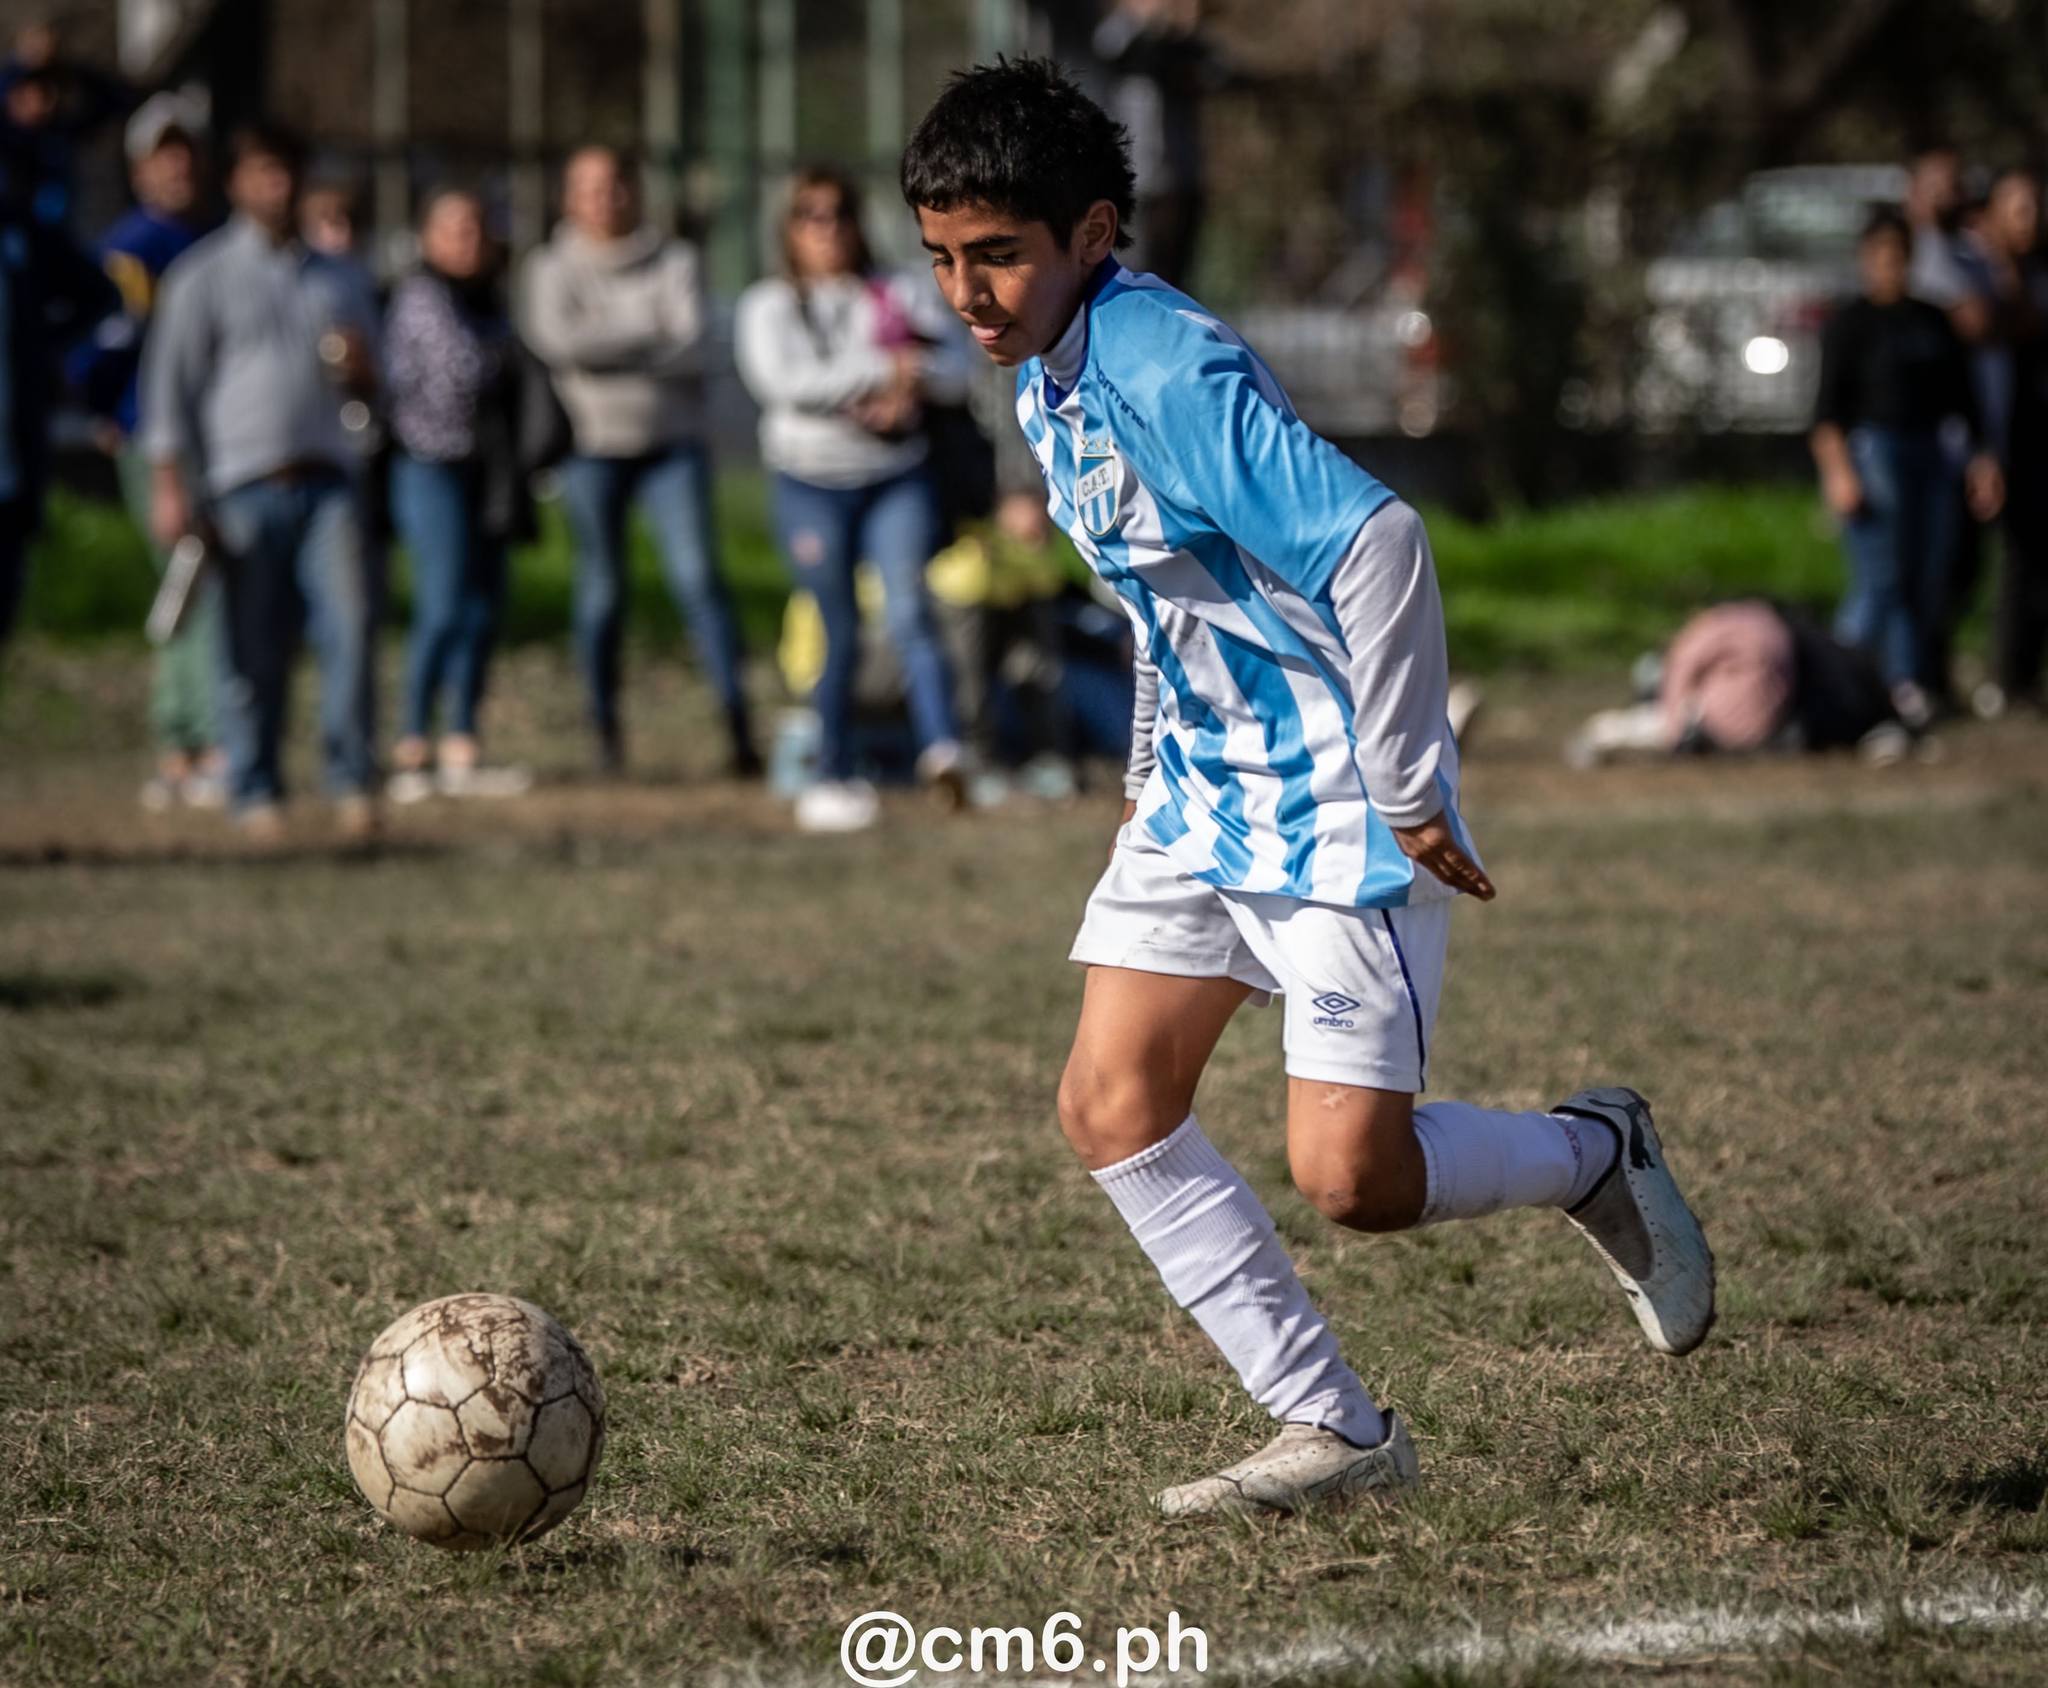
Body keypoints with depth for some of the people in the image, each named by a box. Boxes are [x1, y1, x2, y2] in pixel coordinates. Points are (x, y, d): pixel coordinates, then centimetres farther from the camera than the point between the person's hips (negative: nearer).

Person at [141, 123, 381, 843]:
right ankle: (255, 793, 8)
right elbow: (170, 384, 1)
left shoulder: (326, 277, 19)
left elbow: (359, 379, 28)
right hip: (245, 483, -3)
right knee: (255, 648, -1)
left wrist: (357, 365, 3)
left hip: (326, 478, 3)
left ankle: (353, 783, -6)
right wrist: (169, 486, -8)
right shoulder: (203, 276, 4)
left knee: (348, 625, -11)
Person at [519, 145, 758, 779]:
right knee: (601, 588, 1)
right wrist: (648, 337, -5)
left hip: (671, 441, 0)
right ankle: (606, 726, 10)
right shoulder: (552, 268, 7)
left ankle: (736, 722, -18)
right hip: (592, 446, 0)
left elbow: (691, 344, -6)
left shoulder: (674, 261, 8)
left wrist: (608, 349, -11)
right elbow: (555, 339, -11)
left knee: (696, 574, -12)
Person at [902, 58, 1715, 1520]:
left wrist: (1407, 794, -24)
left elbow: (1378, 540, -31)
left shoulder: (1167, 374, -24)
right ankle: (1335, 1429, 6)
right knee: (1111, 1105, -1)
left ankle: (1596, 1157, 19)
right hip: (1205, 797, 9)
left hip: (1338, 810, -9)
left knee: (1351, 1178, -12)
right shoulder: (1049, 380, 6)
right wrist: (1154, 769, 21)